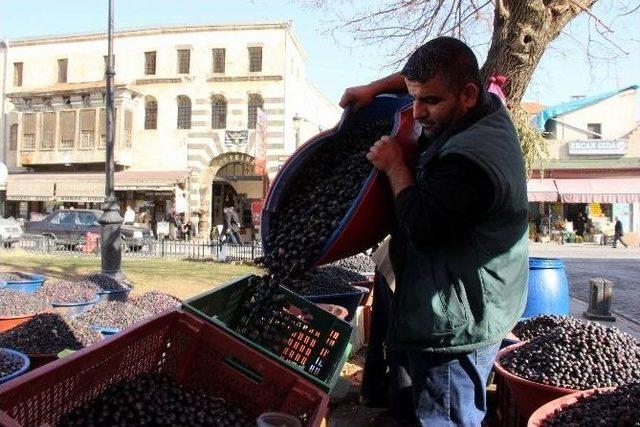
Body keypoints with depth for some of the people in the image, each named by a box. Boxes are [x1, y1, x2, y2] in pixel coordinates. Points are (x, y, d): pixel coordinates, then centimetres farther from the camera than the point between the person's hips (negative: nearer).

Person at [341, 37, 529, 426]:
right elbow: (426, 76, 22)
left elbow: (424, 226, -26)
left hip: (456, 326, -11)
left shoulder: (469, 158, -28)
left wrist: (395, 167, -13)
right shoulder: (486, 108, 5)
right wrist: (374, 88, 11)